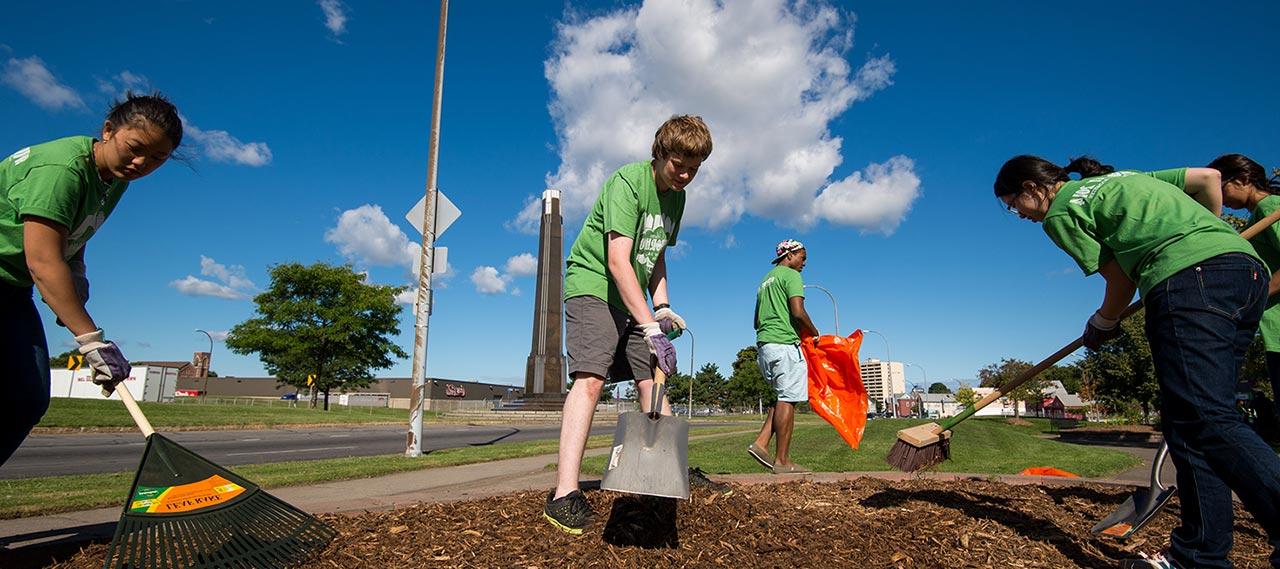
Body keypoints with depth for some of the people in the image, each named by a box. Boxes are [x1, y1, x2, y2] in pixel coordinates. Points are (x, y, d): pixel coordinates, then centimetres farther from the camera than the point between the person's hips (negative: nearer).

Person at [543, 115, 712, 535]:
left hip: (633, 296, 8)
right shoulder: (628, 182, -18)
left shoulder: (676, 197, 9)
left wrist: (662, 307, 6)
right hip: (592, 284, -8)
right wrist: (651, 327, -30)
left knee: (651, 382, 5)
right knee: (591, 377, -22)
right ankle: (565, 494, -24)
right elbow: (618, 261, -27)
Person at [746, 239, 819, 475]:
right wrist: (814, 332, -1)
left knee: (783, 397, 14)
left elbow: (757, 322, 26)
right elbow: (798, 311, -15)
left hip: (764, 344, 9)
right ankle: (782, 461, -5)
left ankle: (761, 443, 2)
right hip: (784, 344, -9)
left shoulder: (765, 281, 25)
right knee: (788, 400, -6)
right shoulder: (791, 275, -2)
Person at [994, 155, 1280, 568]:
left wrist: (1101, 325, 23)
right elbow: (1209, 176, 29)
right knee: (1196, 420, 7)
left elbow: (1121, 281, 6)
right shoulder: (1122, 177, 29)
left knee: (1206, 420, -16)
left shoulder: (1060, 212, 4)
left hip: (1190, 277, -9)